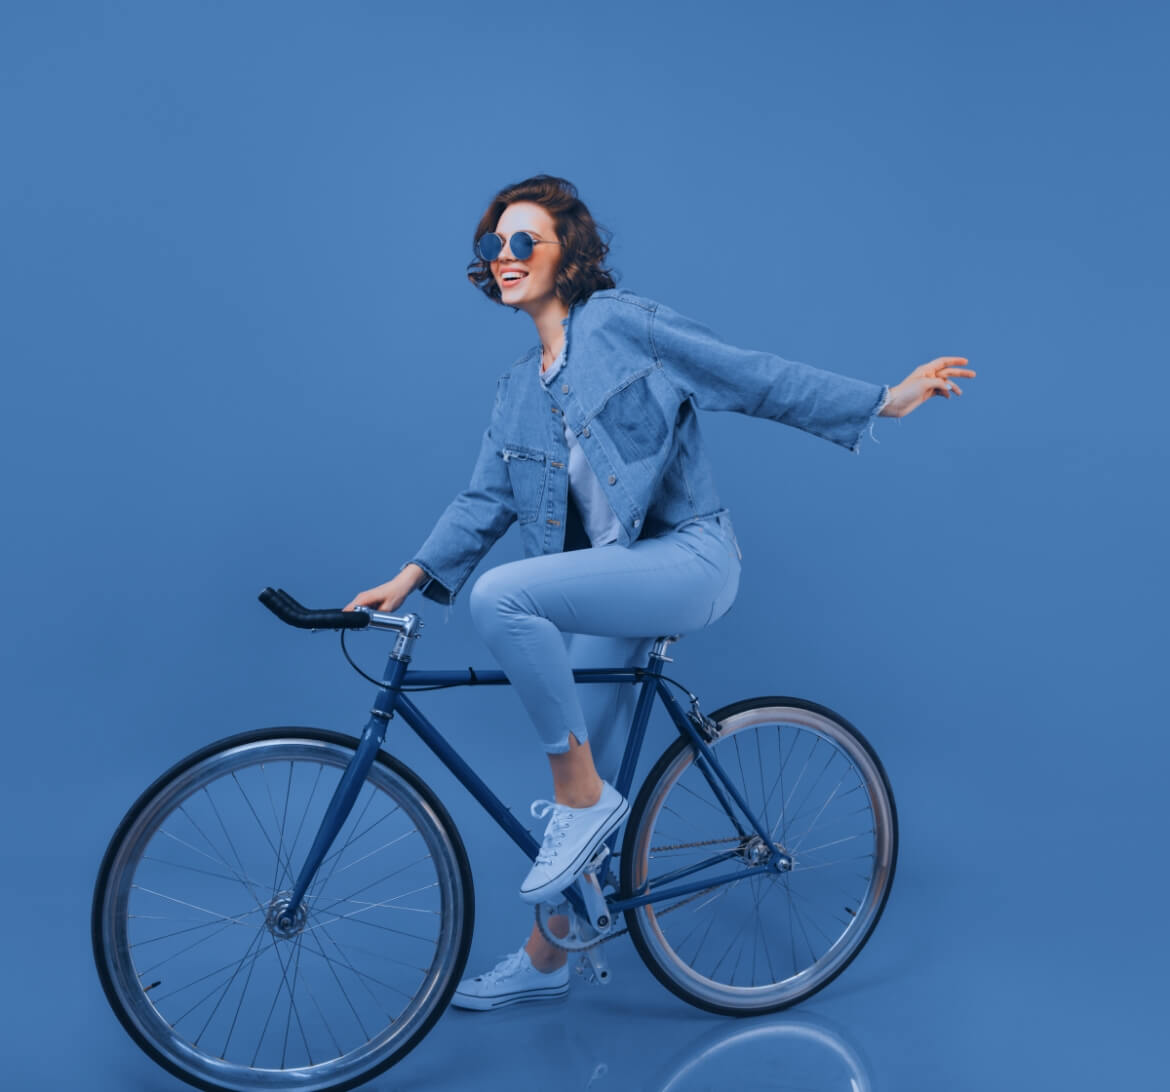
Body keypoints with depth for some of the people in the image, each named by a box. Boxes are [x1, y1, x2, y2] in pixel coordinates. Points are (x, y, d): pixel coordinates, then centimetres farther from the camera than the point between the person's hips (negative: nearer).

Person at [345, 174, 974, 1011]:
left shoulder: (619, 322, -5)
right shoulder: (518, 389, 16)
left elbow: (752, 377, -6)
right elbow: (485, 500, 13)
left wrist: (885, 401, -10)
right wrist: (412, 577, 1)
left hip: (686, 561, -7)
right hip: (606, 585, 7)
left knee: (500, 594, -28)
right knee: (583, 782, 10)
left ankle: (584, 794, -13)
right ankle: (546, 959, 28)